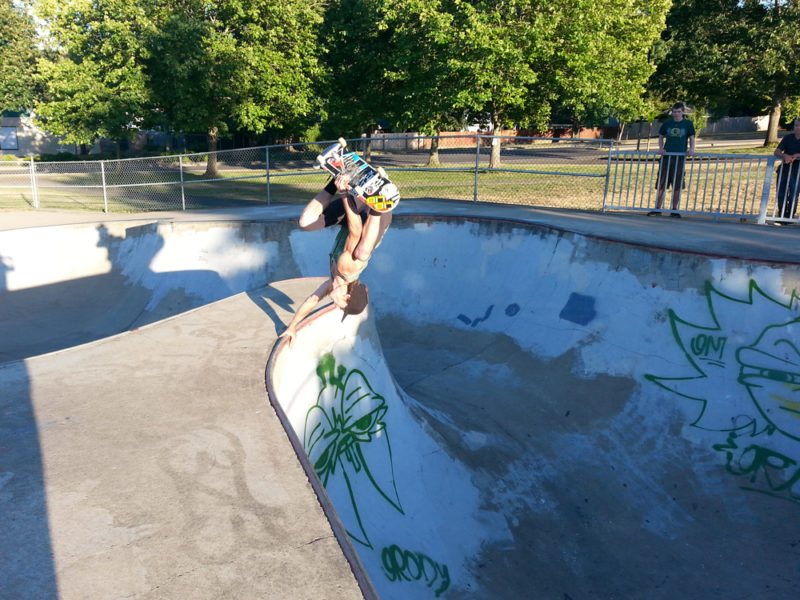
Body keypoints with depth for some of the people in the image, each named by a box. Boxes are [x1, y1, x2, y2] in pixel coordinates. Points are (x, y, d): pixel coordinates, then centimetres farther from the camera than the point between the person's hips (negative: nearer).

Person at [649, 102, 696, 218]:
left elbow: (691, 137, 10)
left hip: (680, 157, -1)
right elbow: (661, 136, 16)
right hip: (666, 155, 1)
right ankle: (658, 209, 9)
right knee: (662, 184, 2)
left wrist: (691, 149, -7)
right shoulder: (667, 123, 7)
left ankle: (674, 209, 12)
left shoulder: (688, 124, 4)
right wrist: (661, 148, -1)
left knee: (677, 186, 1)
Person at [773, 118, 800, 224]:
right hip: (783, 170, 3)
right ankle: (781, 218, 15)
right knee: (781, 196, 4)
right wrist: (785, 156, -21)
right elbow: (777, 152, -2)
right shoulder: (788, 137, 6)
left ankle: (790, 218, 7)